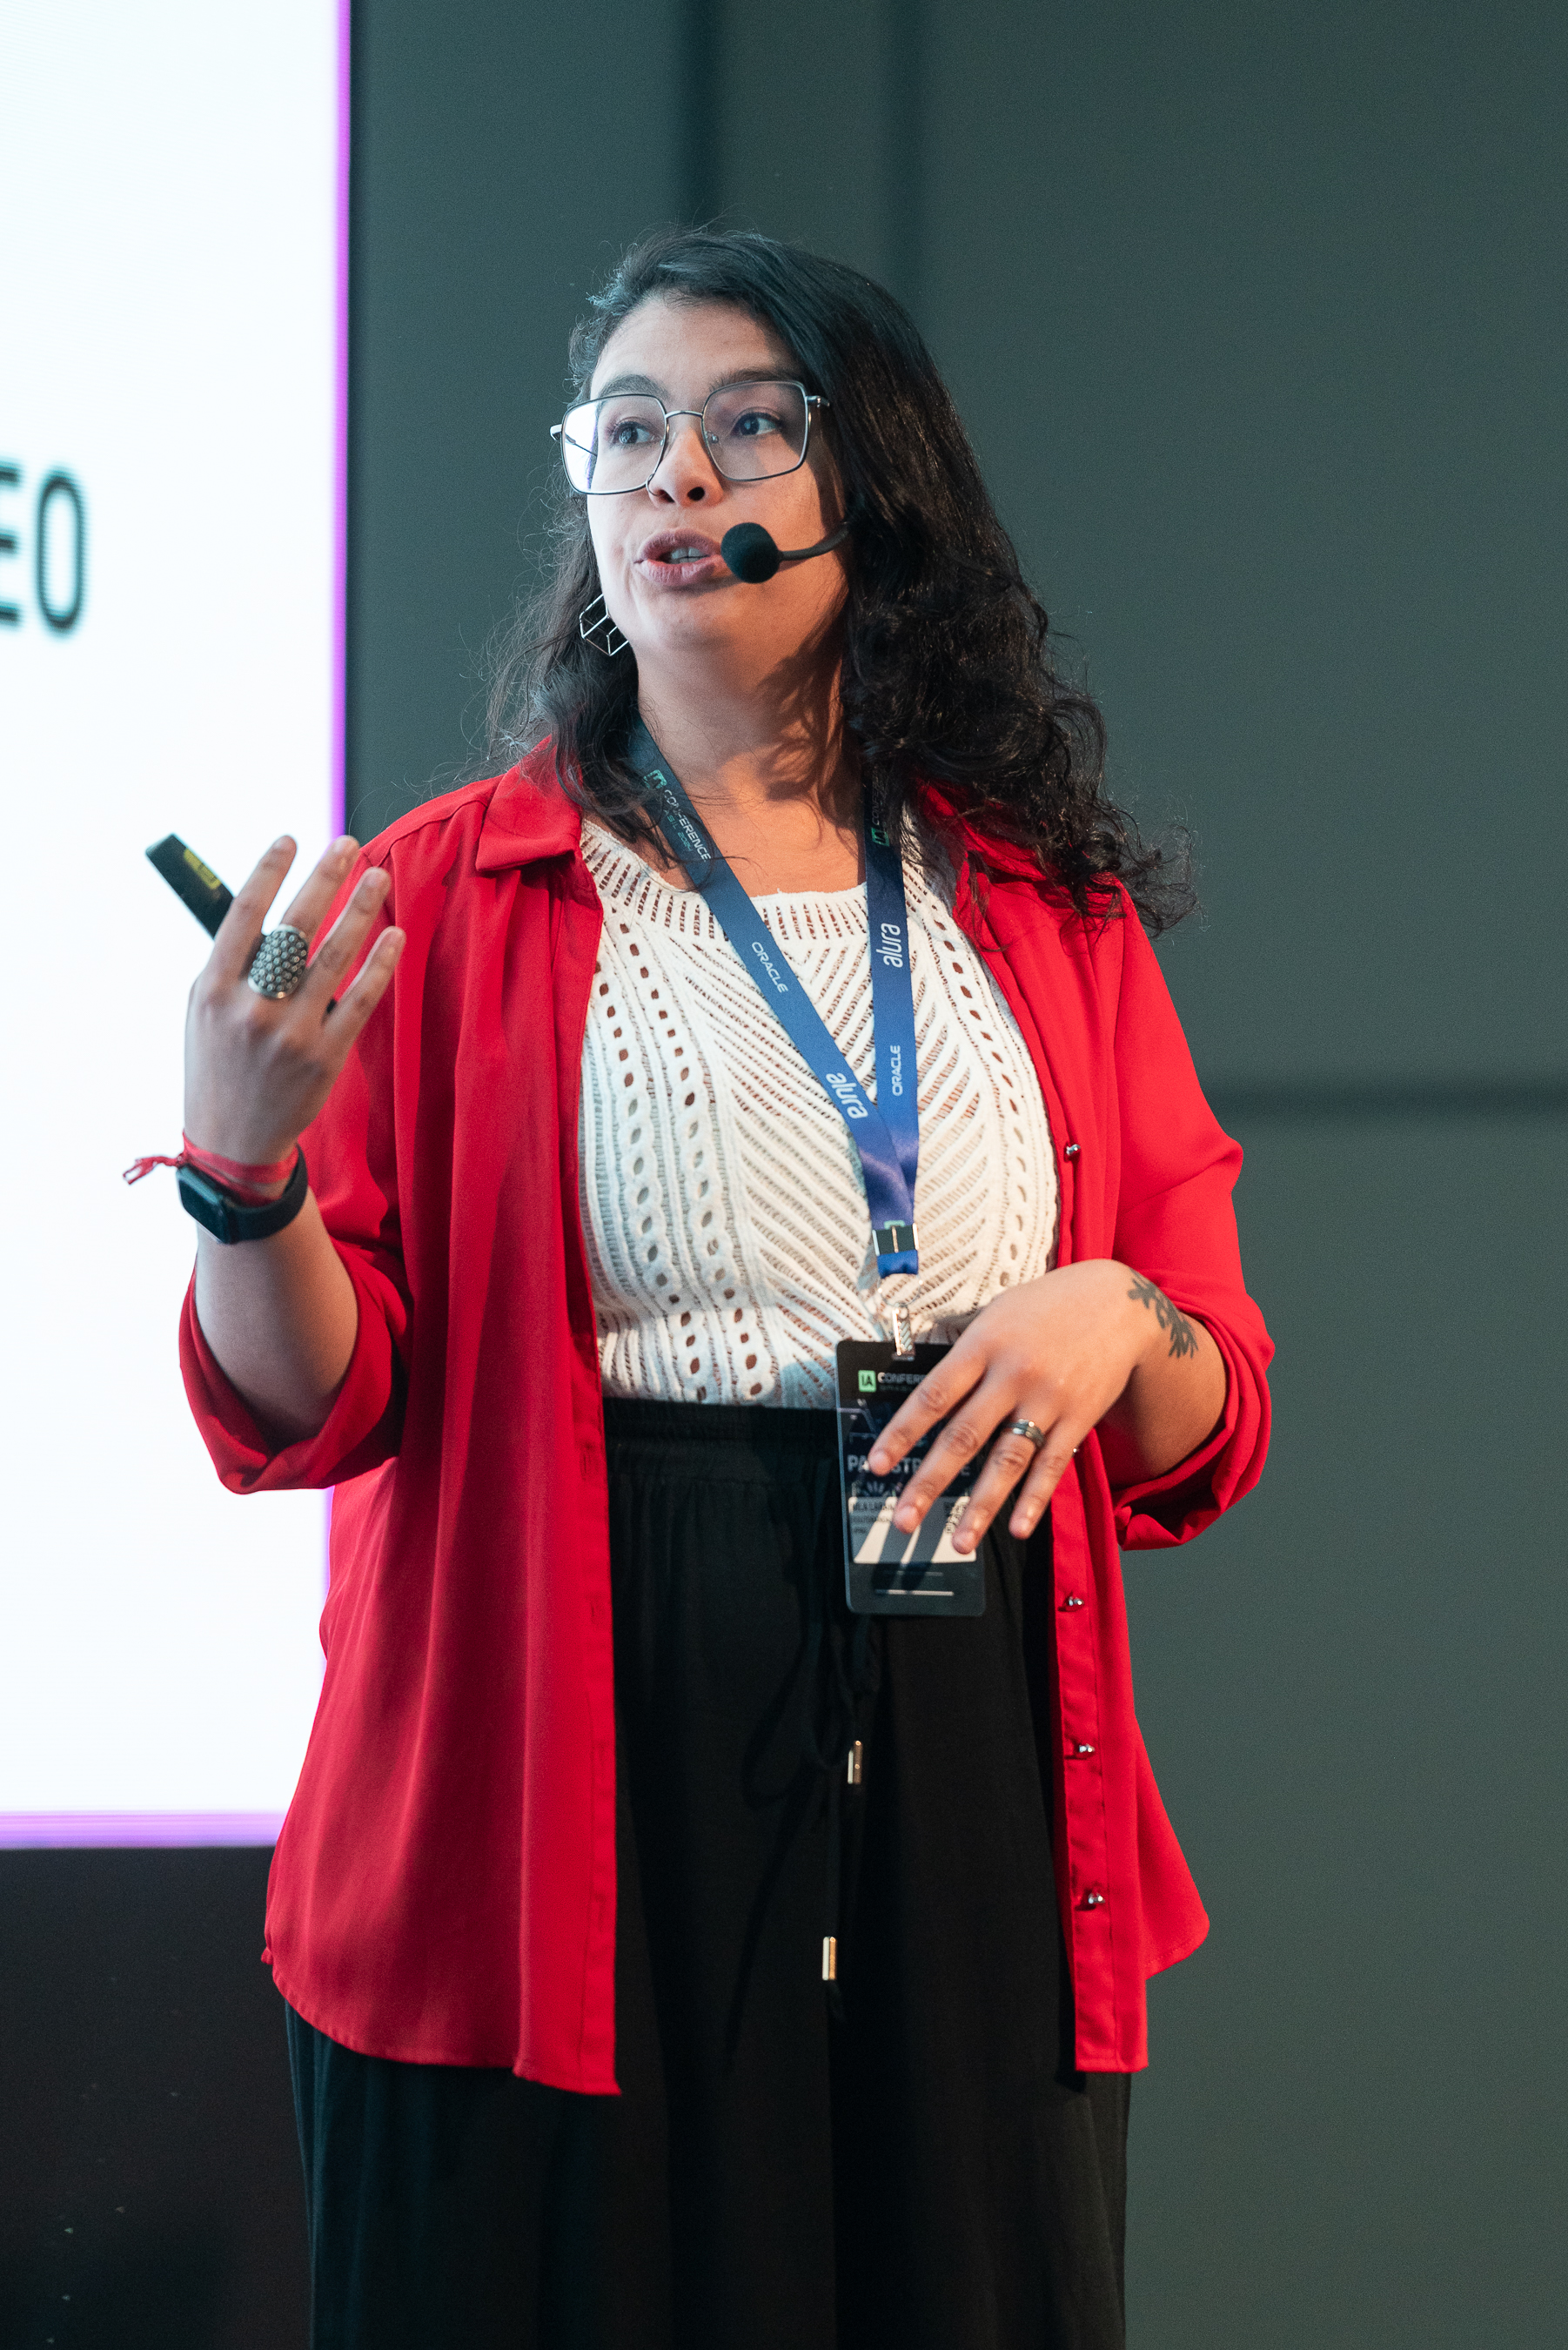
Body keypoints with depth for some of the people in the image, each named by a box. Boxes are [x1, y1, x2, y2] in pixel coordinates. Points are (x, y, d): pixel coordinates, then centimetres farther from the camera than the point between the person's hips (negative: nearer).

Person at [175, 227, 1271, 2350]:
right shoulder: (444, 900, 3)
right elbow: (310, 1413, -3)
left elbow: (1207, 1444, 13)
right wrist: (243, 1167, -21)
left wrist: (1118, 1326, -9)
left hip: (960, 1790, 3)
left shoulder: (1051, 924, 11)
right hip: (571, 1798, -3)